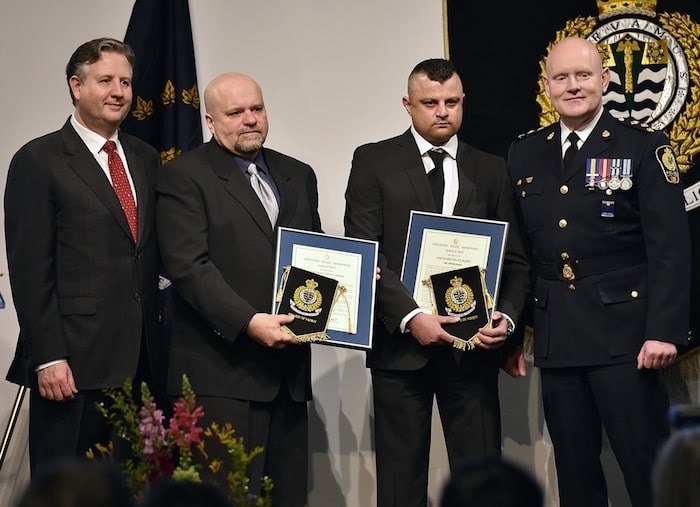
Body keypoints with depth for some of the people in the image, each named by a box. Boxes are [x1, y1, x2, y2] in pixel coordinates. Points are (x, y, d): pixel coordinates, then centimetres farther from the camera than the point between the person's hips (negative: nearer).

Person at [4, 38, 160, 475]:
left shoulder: (146, 159, 15)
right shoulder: (39, 160, -3)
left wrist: (154, 346, 10)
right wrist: (48, 357, -14)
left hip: (138, 358, 5)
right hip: (73, 361, -5)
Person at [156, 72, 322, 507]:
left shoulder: (298, 176, 18)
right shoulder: (184, 177, -2)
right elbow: (189, 266, -12)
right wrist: (248, 322, -21)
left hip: (289, 368, 6)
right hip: (223, 371, -6)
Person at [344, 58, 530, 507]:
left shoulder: (491, 171, 12)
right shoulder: (374, 162, 4)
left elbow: (515, 259, 10)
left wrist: (507, 315, -8)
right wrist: (409, 316, -15)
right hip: (401, 342, -2)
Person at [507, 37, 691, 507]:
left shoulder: (645, 147, -2)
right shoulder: (525, 154, 12)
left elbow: (669, 247, -7)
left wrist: (664, 330, -15)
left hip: (623, 331, -4)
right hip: (556, 335, 4)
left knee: (649, 469, -4)